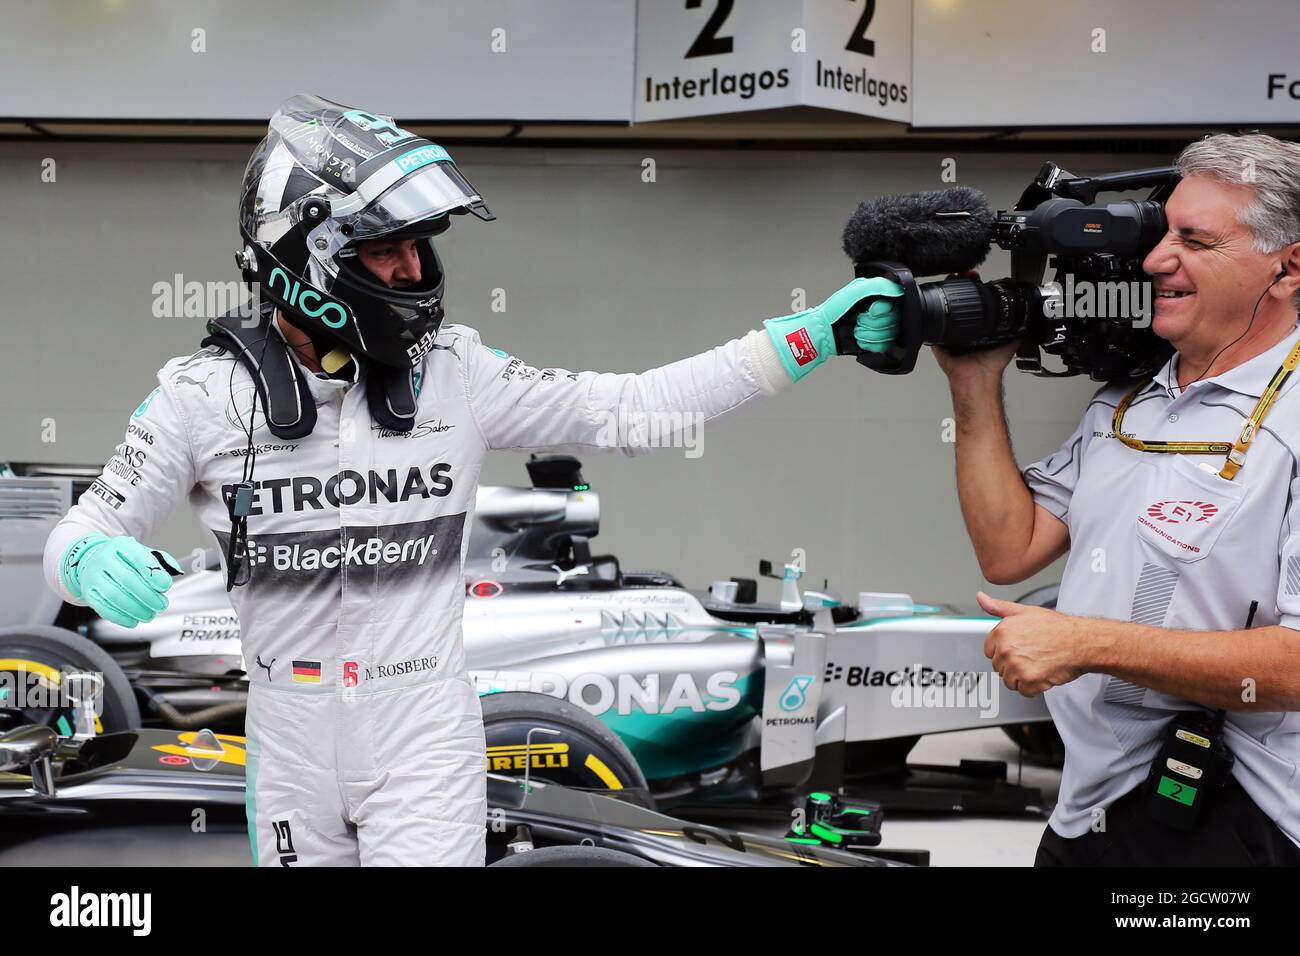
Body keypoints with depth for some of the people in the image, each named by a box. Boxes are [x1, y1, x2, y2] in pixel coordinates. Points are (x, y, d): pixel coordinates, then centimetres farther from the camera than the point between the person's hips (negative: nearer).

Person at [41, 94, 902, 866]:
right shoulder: (207, 394, -10)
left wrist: (811, 338, -11)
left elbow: (630, 408, -7)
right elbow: (82, 535, -2)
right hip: (290, 751, 1)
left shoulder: (454, 375, -7)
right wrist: (97, 564, -27)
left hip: (427, 747, -1)